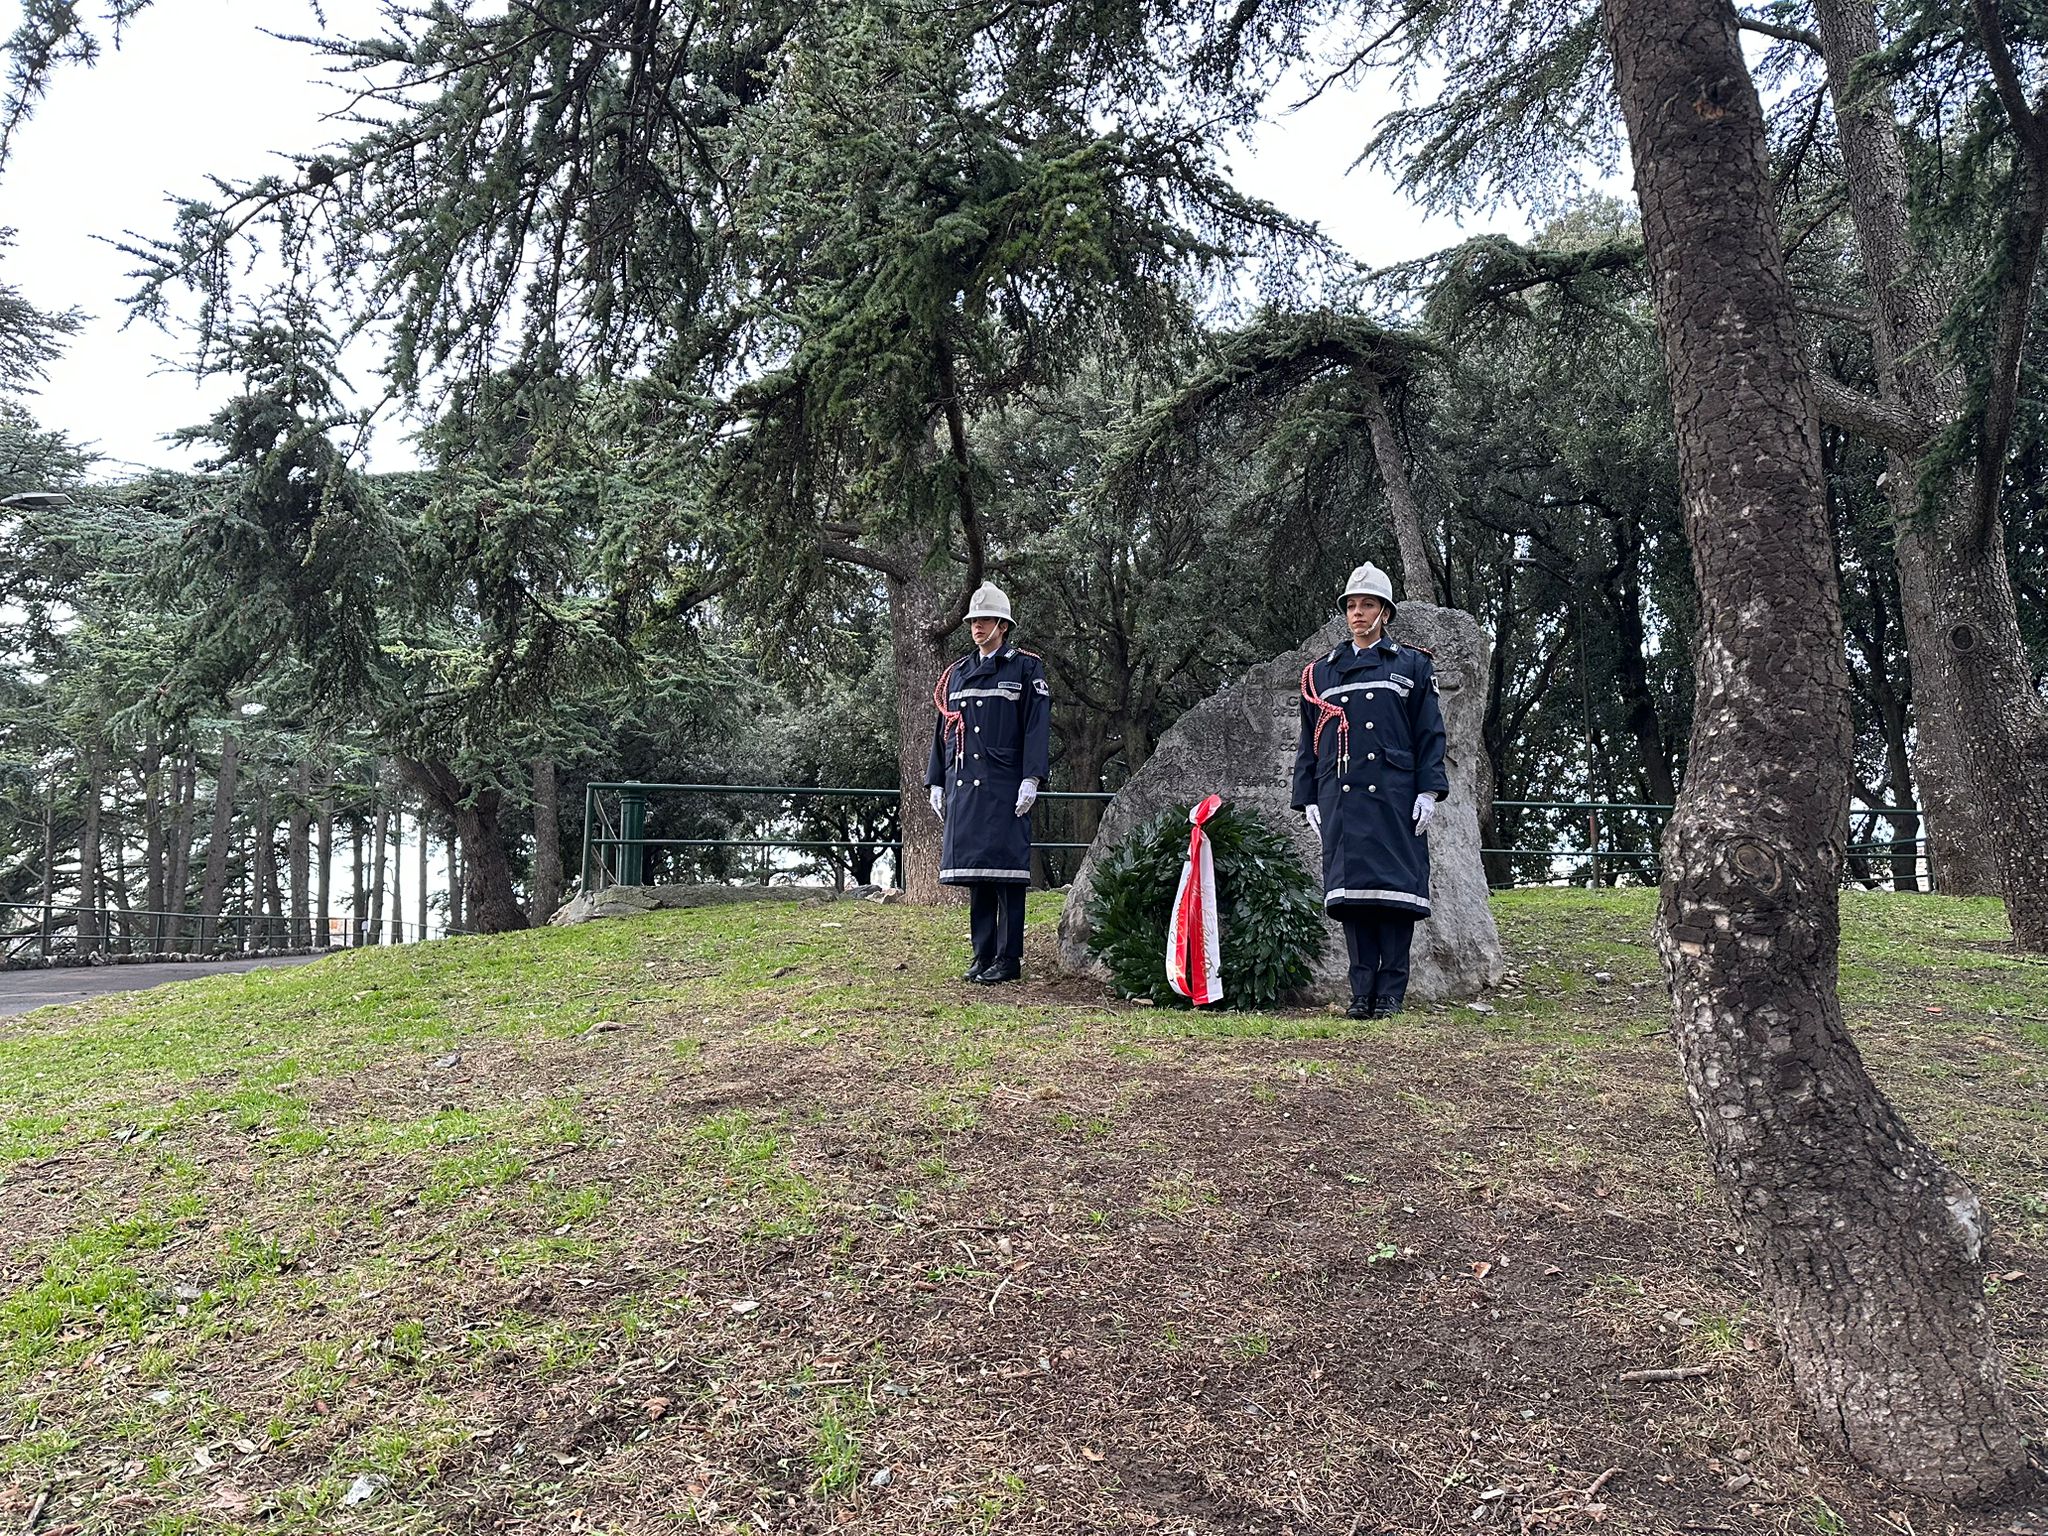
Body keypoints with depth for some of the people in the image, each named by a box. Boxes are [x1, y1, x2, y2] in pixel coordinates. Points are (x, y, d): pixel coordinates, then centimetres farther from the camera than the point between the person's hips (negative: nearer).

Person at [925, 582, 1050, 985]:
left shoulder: (1026, 668, 3)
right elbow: (943, 729, 20)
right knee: (974, 872, 7)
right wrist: (936, 783, 15)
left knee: (1006, 871, -5)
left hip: (1005, 787, -5)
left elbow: (1036, 726, -4)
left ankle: (1008, 959, 0)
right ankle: (983, 955, 14)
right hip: (963, 786, 6)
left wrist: (1031, 779, -13)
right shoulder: (957, 673, 18)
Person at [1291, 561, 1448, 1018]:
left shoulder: (1413, 665, 11)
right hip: (1340, 800, 2)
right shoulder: (1321, 672, 18)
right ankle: (1363, 992, 5)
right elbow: (1308, 744, 18)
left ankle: (1391, 992, 1)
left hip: (1394, 797, -2)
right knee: (1350, 892, -1)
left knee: (1394, 890, -4)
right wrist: (1307, 800, 10)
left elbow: (1430, 734, 6)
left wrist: (1428, 792, -4)